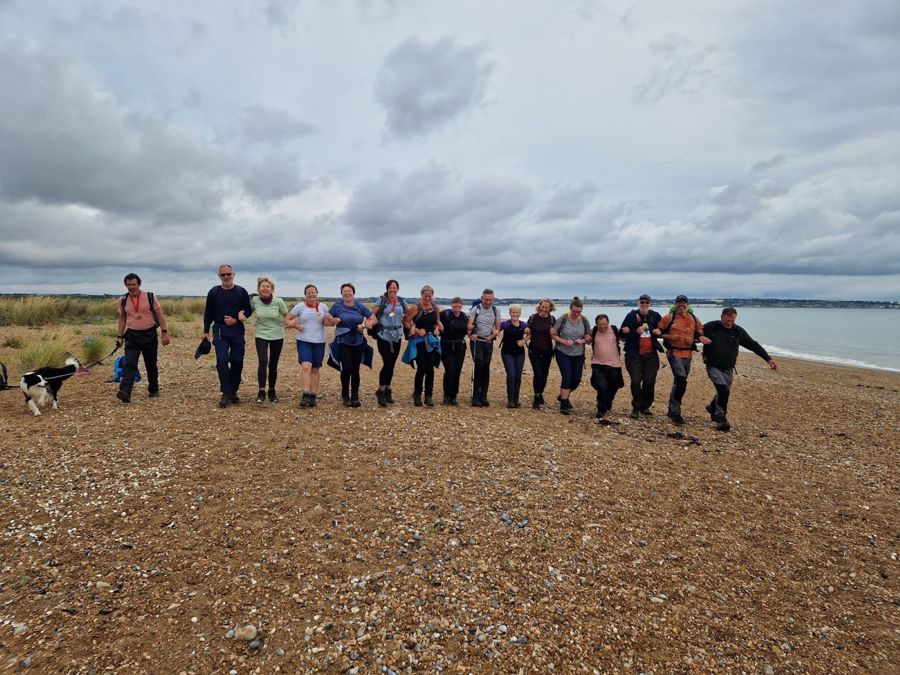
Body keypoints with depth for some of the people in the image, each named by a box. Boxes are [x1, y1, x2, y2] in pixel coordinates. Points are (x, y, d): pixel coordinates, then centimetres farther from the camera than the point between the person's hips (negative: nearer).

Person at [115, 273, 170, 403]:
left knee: (151, 365, 10)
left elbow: (160, 315, -2)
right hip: (132, 336, 1)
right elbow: (122, 319, 13)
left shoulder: (150, 297, -3)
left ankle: (153, 390, 26)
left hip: (149, 335, -1)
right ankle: (125, 392, -21)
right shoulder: (123, 300, 5)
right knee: (130, 364, -12)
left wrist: (165, 333, -7)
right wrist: (119, 336, 8)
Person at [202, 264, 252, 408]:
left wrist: (236, 320, -10)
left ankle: (233, 391, 18)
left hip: (237, 331, 1)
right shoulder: (213, 292, 5)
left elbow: (249, 310, 5)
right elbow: (208, 313, 9)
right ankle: (226, 394, -3)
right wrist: (206, 331, 6)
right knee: (222, 361, -10)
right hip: (219, 331, 0)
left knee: (237, 362, 3)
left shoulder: (241, 292, 4)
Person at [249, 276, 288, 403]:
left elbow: (286, 315, 3)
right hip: (261, 335, 0)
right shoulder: (254, 300, -9)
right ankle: (261, 392, -15)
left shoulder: (278, 301, -12)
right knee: (263, 362, -18)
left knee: (273, 365, 7)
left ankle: (272, 391, 23)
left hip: (277, 336, 0)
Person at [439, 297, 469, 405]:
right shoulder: (445, 314, -7)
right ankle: (446, 396, 7)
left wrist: (470, 331, 7)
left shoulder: (464, 317, 10)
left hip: (460, 347, 5)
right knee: (449, 371, -9)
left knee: (457, 372, 6)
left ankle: (454, 396, 16)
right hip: (447, 347, -5)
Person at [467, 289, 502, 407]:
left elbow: (498, 328, 8)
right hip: (476, 341, -4)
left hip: (489, 342, 4)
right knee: (479, 367, -11)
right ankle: (475, 397, -5)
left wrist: (492, 336, -10)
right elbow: (469, 325, -10)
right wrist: (470, 334, -28)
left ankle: (483, 397, 13)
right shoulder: (476, 309, -3)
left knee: (486, 369, 5)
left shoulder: (496, 311, 8)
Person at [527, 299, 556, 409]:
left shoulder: (552, 319, 1)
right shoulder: (533, 318, -3)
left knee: (544, 374, 11)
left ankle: (540, 394, 33)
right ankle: (536, 398, 3)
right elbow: (528, 334, 2)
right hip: (534, 350, -2)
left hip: (547, 351, 2)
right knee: (538, 374, -10)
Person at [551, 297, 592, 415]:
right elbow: (553, 334, -7)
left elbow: (589, 338, 5)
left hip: (578, 355, 4)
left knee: (576, 380, 7)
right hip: (563, 353, -4)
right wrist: (564, 341, -21)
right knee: (567, 378, -10)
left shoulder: (584, 321, -3)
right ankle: (564, 404, 4)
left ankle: (563, 396, 34)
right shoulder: (562, 319, -11)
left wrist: (583, 340, -17)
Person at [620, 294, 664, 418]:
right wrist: (636, 332, -20)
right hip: (634, 355, -3)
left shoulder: (655, 316, 7)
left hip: (651, 355, 3)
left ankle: (646, 406, 21)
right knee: (636, 381, -6)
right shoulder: (631, 315, -2)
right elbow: (622, 332, -6)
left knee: (650, 381, 4)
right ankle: (636, 408, 9)